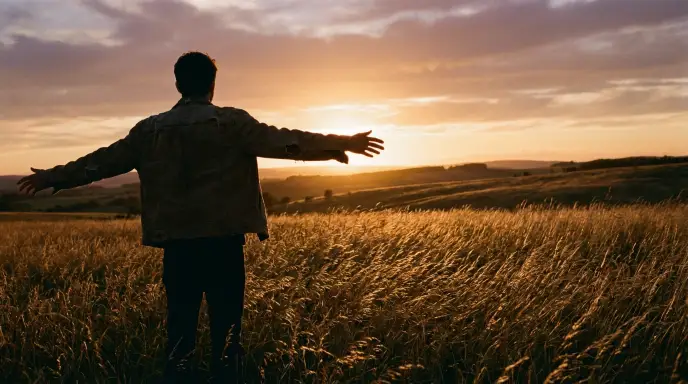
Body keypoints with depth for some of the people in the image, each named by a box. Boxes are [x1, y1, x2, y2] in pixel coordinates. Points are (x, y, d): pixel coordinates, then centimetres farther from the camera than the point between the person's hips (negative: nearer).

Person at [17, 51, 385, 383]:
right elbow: (283, 141, -7)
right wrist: (341, 144, -2)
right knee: (226, 328, 3)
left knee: (179, 326, 10)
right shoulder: (230, 122, -4)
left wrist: (53, 177, 28)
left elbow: (103, 160, 15)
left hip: (177, 241, 4)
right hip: (223, 239, -3)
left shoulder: (150, 129, 8)